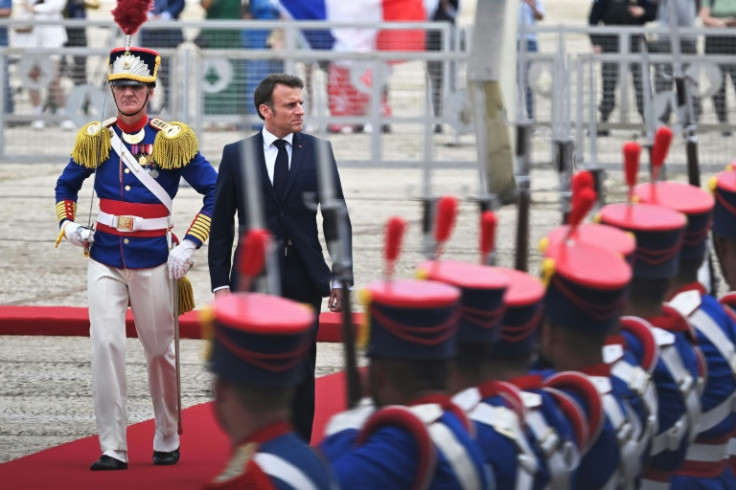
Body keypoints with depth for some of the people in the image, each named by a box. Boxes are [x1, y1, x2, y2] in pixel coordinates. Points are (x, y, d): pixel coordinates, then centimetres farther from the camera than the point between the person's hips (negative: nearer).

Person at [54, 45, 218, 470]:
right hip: (105, 260, 1)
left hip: (154, 260, -1)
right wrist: (68, 224, 2)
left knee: (161, 351, 9)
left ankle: (168, 442, 27)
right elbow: (67, 185, 21)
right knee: (106, 344, -13)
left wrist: (190, 245, -7)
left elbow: (216, 192, 0)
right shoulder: (95, 139, 5)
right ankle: (113, 448, -11)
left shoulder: (173, 140, -3)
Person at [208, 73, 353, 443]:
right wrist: (220, 283, -2)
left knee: (301, 371, 5)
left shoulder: (318, 152, 5)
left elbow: (336, 219, 7)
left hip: (304, 279, 1)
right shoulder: (236, 155, 3)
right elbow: (221, 225, 4)